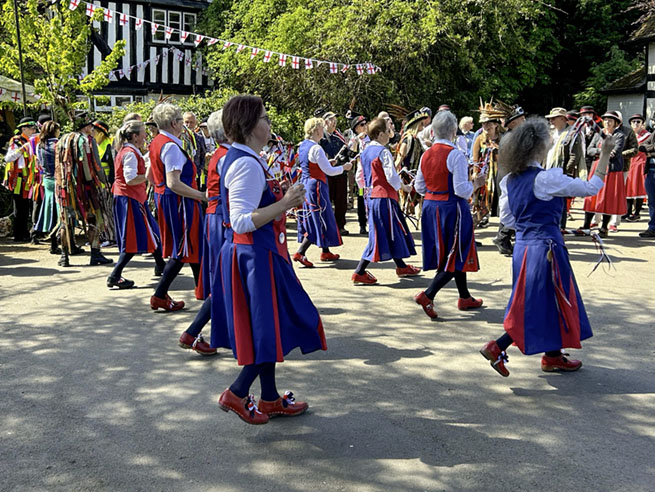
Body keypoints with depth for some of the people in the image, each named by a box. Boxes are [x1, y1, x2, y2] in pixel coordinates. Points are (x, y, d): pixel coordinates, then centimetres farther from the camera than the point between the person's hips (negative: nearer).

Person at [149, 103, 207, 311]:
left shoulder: (155, 143, 12)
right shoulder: (171, 146, -19)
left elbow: (151, 176, 21)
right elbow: (174, 183, -25)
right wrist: (202, 196, -22)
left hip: (163, 198, 10)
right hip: (178, 201, -10)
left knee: (191, 246, 16)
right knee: (182, 249, -2)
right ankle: (159, 296, 4)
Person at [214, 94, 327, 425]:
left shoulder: (239, 159, 13)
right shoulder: (247, 165, -20)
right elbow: (242, 222, -26)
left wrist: (284, 202, 19)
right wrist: (284, 204, -27)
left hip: (253, 254, 11)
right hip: (255, 255, -11)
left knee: (267, 327, 16)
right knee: (270, 327, -1)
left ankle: (270, 399, 26)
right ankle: (237, 394, 9)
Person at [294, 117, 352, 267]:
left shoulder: (302, 146, 8)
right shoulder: (316, 149, -19)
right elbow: (329, 171, -17)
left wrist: (326, 163, 18)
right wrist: (344, 167, -2)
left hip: (305, 184, 10)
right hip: (316, 186, -9)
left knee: (311, 219, 14)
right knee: (319, 220, -3)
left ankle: (325, 252, 26)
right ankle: (300, 253, -8)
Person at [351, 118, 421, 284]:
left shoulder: (365, 152, 12)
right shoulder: (383, 152, -15)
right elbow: (392, 176, -19)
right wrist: (404, 187, -2)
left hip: (372, 195, 10)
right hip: (384, 197, -10)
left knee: (392, 233, 19)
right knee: (380, 235, -5)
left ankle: (401, 267, 31)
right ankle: (359, 272, -6)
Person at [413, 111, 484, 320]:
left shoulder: (426, 155, 4)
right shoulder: (455, 155, -16)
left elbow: (419, 187, 9)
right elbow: (462, 190, -19)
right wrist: (476, 184, -2)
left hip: (430, 207, 8)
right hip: (451, 208, -8)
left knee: (451, 254, 18)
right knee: (455, 257, 1)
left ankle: (465, 298, 29)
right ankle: (427, 295, -11)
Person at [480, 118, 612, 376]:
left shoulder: (511, 180, 5)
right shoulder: (546, 178, -18)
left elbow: (506, 216, 12)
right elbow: (591, 187, -12)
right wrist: (605, 155, -5)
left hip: (523, 245, 9)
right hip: (545, 246, -8)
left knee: (551, 304, 20)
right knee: (541, 306, 3)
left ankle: (553, 357, 30)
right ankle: (496, 348, -1)